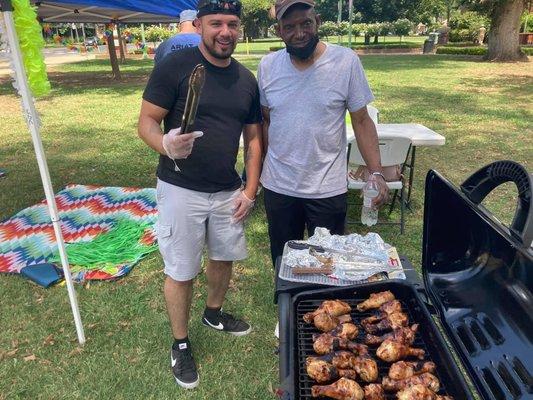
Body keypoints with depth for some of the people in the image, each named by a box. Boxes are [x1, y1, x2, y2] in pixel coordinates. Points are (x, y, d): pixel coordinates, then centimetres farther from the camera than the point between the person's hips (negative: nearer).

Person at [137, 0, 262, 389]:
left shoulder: (247, 80, 5)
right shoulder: (174, 65, -11)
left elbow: (253, 138, 9)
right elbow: (147, 121, -10)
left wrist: (250, 190, 3)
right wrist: (166, 144, -33)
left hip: (228, 192, 5)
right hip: (181, 191, -5)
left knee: (224, 256, 19)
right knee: (181, 271, 6)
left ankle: (214, 313, 46)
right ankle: (181, 343, 29)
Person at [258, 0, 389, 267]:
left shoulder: (346, 61, -9)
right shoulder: (267, 66, -1)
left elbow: (361, 121, -5)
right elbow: (265, 121, 8)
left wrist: (376, 172, -14)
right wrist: (264, 168, 7)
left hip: (328, 189, -2)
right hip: (277, 186, 3)